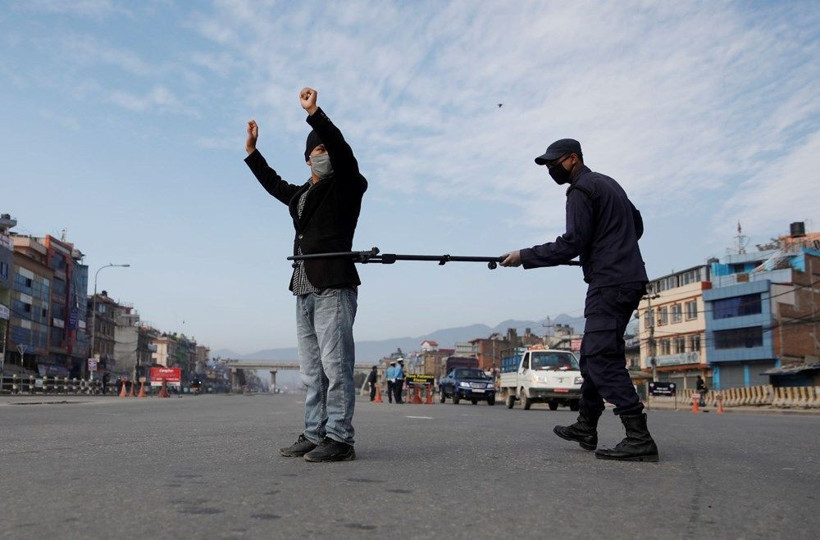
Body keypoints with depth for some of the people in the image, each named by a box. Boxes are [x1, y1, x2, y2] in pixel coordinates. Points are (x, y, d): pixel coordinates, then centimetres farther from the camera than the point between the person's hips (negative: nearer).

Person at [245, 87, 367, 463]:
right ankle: (314, 435, 12)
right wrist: (251, 150, 44)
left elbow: (342, 149, -14)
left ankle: (339, 439, -8)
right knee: (312, 370, 8)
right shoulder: (302, 194, 23)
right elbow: (274, 184, 41)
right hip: (304, 288, 8)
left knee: (335, 364, -11)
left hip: (334, 286, -8)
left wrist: (314, 112, -18)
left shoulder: (346, 185, 4)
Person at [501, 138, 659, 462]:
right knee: (593, 354, 14)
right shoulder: (608, 184, 22)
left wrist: (523, 257, -10)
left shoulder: (581, 190, -8)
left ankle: (639, 438, -18)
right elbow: (637, 225, 29)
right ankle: (586, 428, 21)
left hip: (610, 284, -10)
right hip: (629, 280, 10)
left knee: (603, 357, -14)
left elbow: (571, 244, -16)